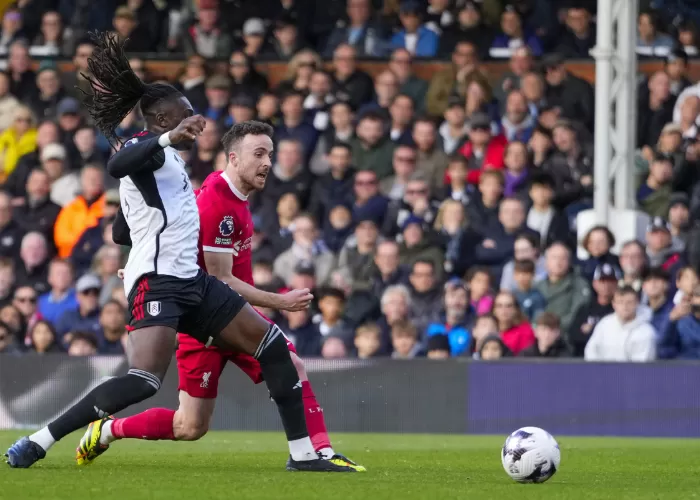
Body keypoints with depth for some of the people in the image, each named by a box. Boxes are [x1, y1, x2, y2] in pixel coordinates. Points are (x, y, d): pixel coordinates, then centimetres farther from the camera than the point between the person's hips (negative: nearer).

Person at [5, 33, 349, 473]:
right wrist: (168, 138, -44)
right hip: (158, 281, -10)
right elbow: (116, 165, -33)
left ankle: (303, 455, 10)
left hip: (190, 281, 10)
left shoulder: (166, 160, 22)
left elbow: (120, 234, 28)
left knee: (273, 345, 7)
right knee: (144, 382, -27)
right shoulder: (149, 149, -6)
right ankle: (36, 444, -21)